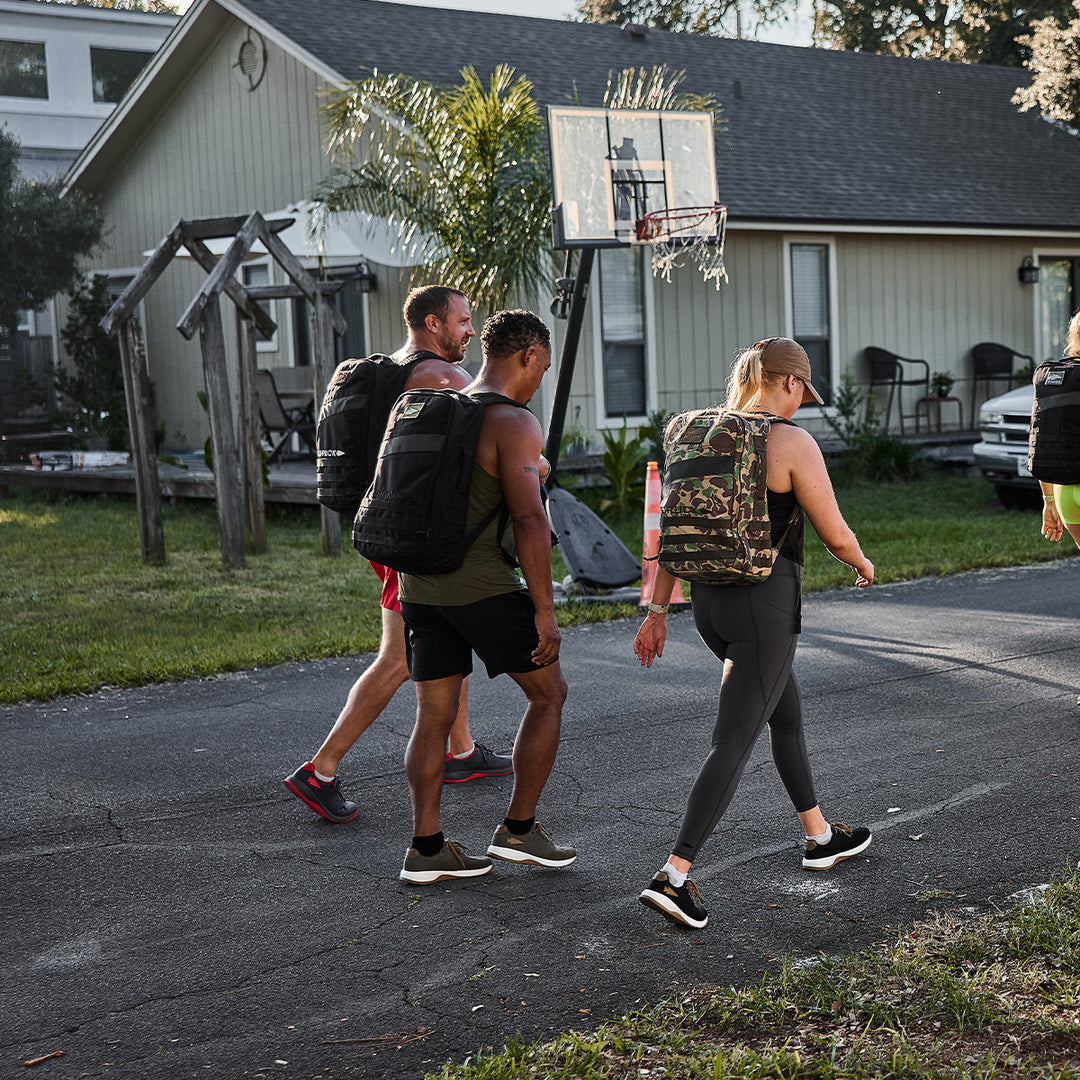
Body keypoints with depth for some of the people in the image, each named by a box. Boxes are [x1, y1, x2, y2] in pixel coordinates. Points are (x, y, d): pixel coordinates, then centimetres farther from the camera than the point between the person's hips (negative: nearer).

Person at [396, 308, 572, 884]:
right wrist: (544, 611, -17)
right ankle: (518, 830, 14)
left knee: (434, 714, 11)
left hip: (421, 583, 8)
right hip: (483, 587, -7)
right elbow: (529, 520, -20)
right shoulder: (514, 423, -13)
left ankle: (426, 849, 12)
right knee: (548, 694, 9)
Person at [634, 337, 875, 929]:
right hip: (766, 602, -8)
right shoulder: (791, 442, -12)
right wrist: (862, 564, 15)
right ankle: (673, 875, -13)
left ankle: (820, 836, 40)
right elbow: (834, 533, -7)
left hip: (708, 598, 8)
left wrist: (658, 609, 12)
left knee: (786, 714, 25)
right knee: (733, 742, -6)